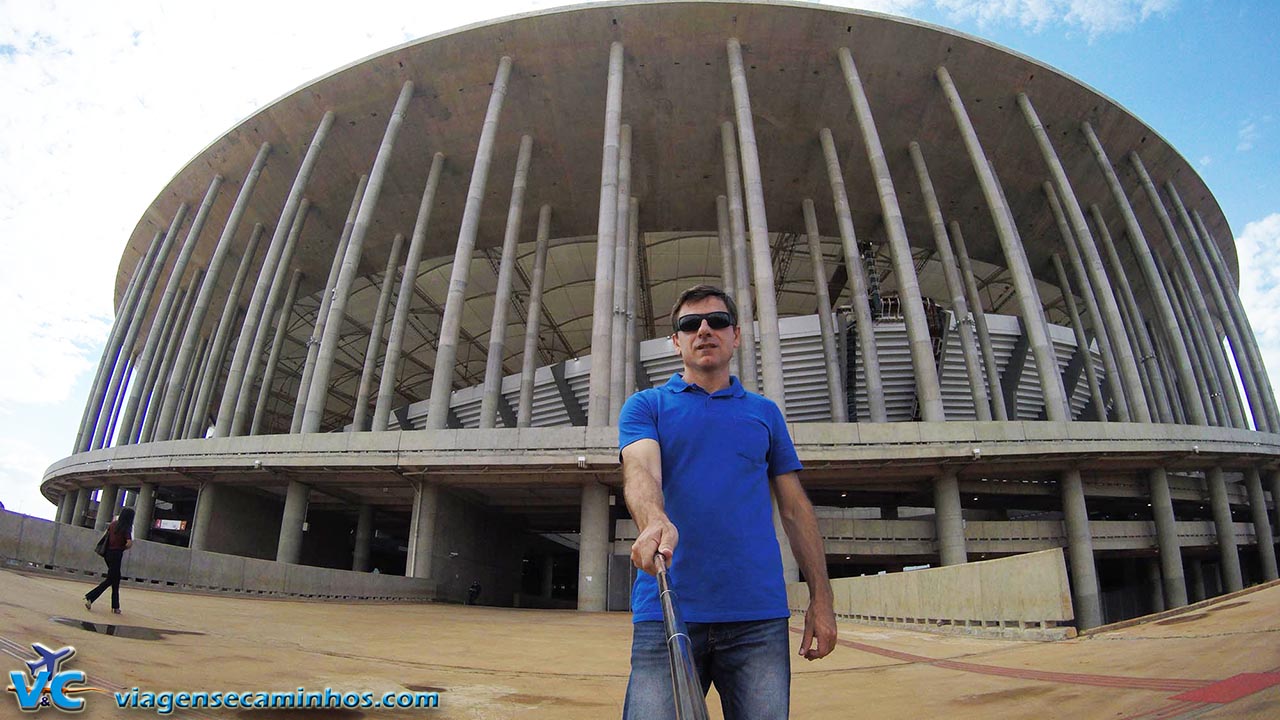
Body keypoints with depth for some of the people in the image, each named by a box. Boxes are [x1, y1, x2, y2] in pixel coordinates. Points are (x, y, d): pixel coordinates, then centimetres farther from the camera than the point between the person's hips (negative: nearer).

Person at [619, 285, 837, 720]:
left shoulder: (766, 412, 15)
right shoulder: (646, 405, 9)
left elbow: (795, 508, 14)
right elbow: (640, 470, -11)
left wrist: (821, 597, 8)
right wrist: (655, 522, -33)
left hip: (759, 617, 2)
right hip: (665, 613, -2)